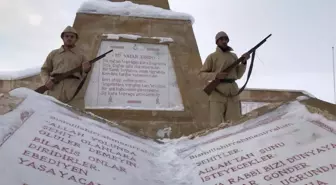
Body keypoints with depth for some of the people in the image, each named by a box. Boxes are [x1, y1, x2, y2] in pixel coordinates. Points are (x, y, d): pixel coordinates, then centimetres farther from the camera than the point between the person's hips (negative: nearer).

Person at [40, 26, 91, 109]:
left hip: (74, 91, -1)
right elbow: (44, 70, 20)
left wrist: (86, 71, -8)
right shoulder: (53, 54, 21)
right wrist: (46, 80, 0)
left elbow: (84, 77, 15)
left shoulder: (81, 55, 18)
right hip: (54, 89, 1)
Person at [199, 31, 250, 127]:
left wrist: (244, 62, 1)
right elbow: (202, 74, 2)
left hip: (232, 93, 4)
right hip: (217, 93, -4)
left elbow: (238, 75, 15)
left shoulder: (234, 56, 15)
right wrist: (216, 75, -14)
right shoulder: (212, 57, 3)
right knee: (216, 124, -6)